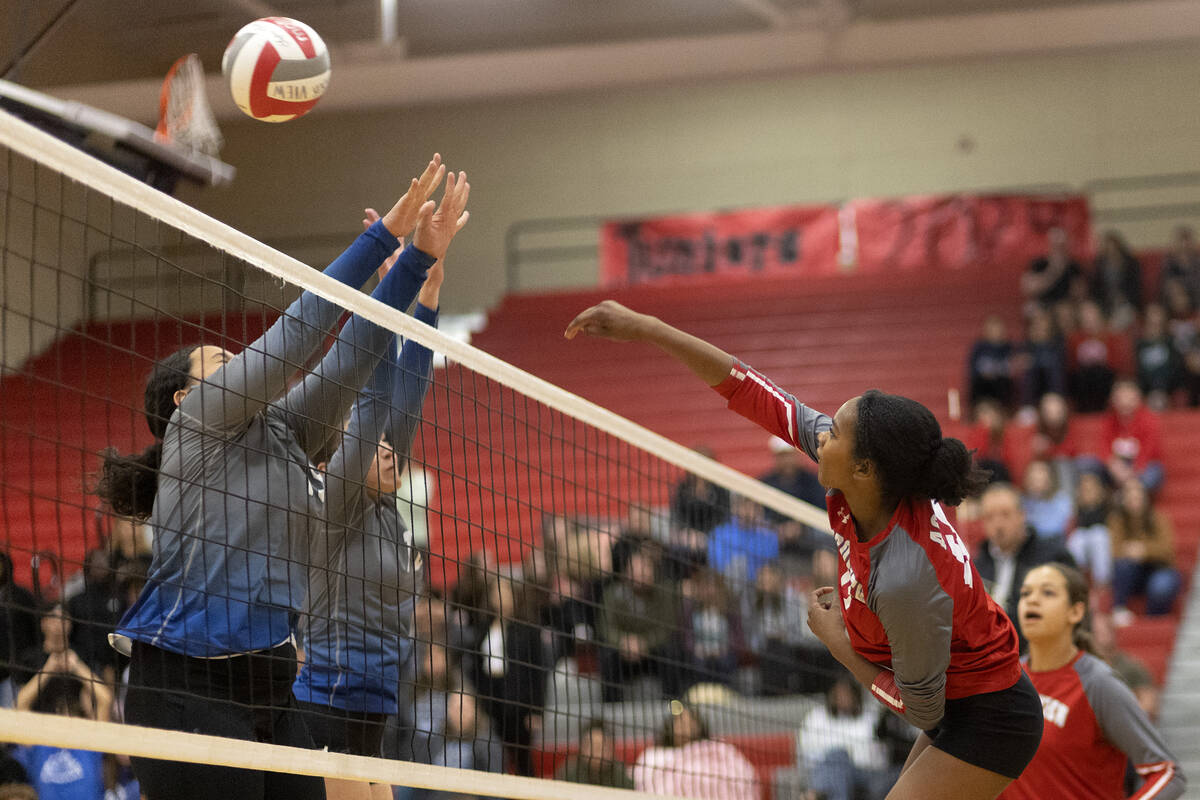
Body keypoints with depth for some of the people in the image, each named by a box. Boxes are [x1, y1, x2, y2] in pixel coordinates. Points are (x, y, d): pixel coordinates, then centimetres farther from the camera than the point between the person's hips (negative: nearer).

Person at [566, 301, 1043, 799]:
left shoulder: (904, 582, -34)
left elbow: (919, 708, -21)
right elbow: (758, 397, -6)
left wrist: (836, 642, -10)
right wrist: (647, 329, -8)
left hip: (985, 726, -9)